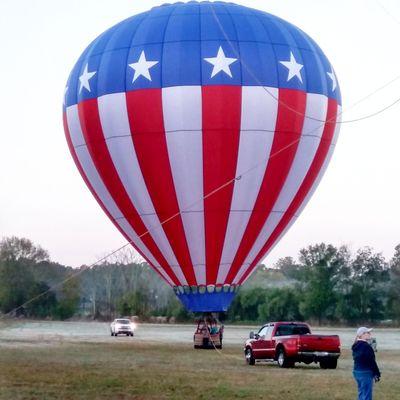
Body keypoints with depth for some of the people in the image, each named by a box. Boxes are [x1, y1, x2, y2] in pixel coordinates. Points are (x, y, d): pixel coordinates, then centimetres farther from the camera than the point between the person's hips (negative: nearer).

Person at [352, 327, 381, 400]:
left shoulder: (356, 346, 11)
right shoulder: (366, 346, -18)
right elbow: (371, 361, -18)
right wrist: (377, 374, -9)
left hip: (357, 371, 10)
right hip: (365, 373, -10)